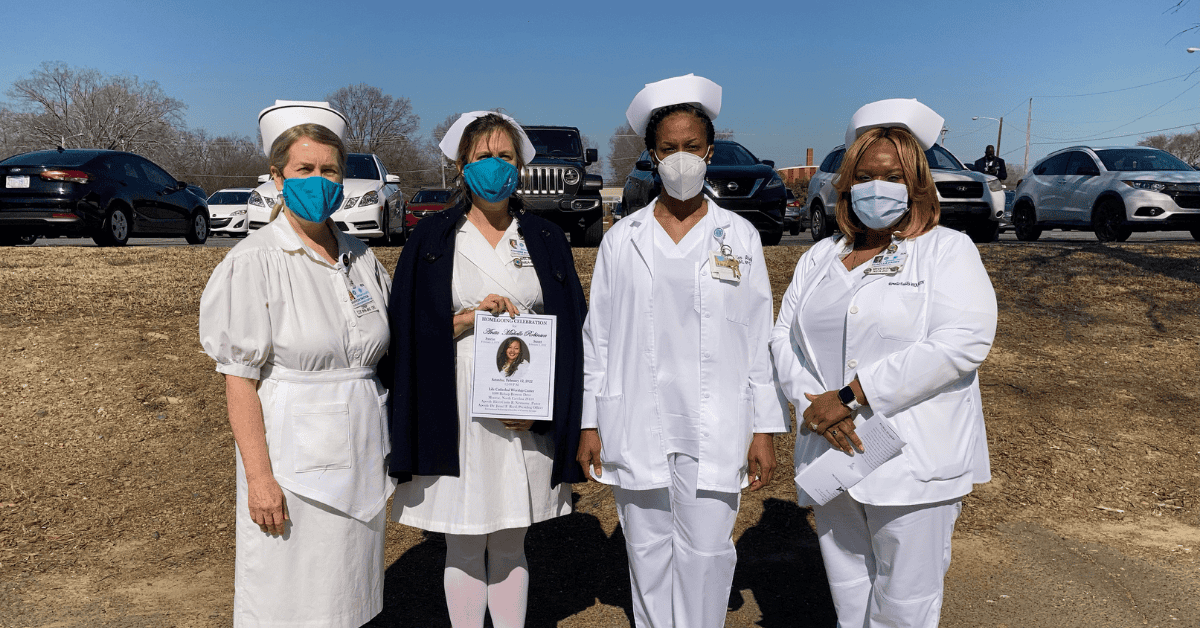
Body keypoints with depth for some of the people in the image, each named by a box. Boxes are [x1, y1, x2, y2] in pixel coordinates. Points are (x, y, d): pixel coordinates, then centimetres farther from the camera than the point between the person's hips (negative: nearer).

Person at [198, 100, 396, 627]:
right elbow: (239, 380, -12)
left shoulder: (360, 258, 6)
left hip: (361, 454, 5)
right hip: (292, 451, -5)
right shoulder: (255, 262, -11)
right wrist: (259, 476, -16)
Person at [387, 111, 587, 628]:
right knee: (464, 548, 9)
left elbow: (571, 332, 6)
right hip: (457, 415, -1)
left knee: (510, 546, 13)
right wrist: (471, 318, -16)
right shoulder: (431, 240, 2)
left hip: (526, 418, 2)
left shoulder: (547, 241, 7)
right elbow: (408, 332, -1)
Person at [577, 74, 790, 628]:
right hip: (635, 428, 1)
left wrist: (765, 428, 0)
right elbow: (598, 337, 7)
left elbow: (760, 338, 4)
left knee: (706, 553, 2)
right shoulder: (621, 239, 5)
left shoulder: (739, 237, 4)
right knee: (648, 552, 10)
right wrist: (589, 423, 5)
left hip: (714, 429, -1)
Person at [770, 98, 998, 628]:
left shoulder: (948, 251, -1)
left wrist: (850, 396, -19)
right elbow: (784, 339, 7)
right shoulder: (818, 258, 14)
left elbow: (964, 341, -16)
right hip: (831, 455, 4)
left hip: (912, 462, -4)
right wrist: (813, 404, -13)